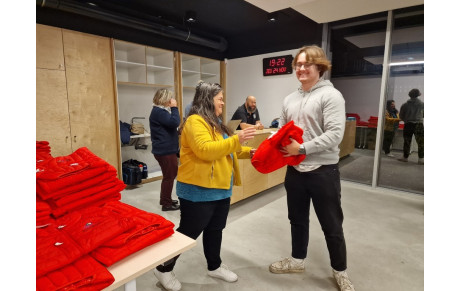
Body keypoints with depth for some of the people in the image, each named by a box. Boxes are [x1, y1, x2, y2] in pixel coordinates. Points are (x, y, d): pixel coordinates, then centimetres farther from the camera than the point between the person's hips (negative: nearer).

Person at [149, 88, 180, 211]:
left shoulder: (160, 111, 16)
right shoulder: (159, 112, -18)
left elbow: (171, 125, 17)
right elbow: (175, 122, -25)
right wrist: (174, 108, -16)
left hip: (166, 149, 11)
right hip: (165, 151, -11)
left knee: (170, 174, 20)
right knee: (169, 176, -1)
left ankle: (165, 199, 33)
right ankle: (166, 203, 12)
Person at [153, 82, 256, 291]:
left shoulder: (215, 122, 16)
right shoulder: (195, 121, -16)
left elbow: (225, 150, 22)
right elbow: (205, 150, -30)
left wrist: (247, 152, 10)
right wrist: (236, 140, -30)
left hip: (220, 189, 9)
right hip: (199, 191, -9)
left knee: (215, 230, 21)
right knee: (188, 232, 5)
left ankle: (214, 266, 40)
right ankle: (164, 269, 27)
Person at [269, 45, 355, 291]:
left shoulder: (331, 96, -11)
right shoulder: (289, 99, 9)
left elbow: (335, 135, -20)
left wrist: (302, 148, -24)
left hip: (323, 171, -6)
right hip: (294, 170, 6)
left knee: (331, 225, 11)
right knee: (297, 220, 21)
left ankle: (340, 271, 34)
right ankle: (297, 260, 42)